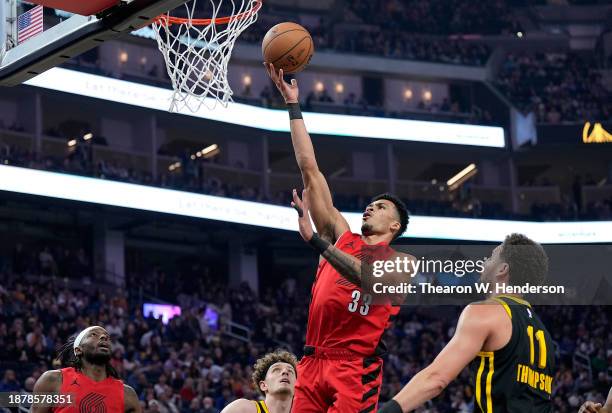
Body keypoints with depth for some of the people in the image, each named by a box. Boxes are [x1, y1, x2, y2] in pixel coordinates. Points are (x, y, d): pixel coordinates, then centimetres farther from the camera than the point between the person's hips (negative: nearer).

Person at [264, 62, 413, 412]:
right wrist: (293, 105, 13)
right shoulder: (342, 237, 18)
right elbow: (310, 169, 16)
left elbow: (370, 277, -19)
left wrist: (314, 238, -26)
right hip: (314, 361, 4)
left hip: (357, 369, -4)